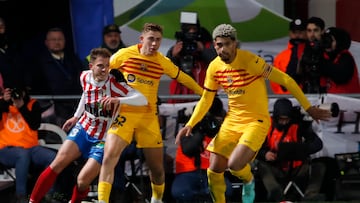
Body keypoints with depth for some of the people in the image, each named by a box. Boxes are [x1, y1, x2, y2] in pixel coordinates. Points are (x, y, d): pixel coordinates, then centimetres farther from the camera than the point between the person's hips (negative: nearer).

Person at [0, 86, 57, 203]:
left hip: (31, 148, 3)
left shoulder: (32, 104, 9)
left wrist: (22, 107, -15)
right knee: (23, 155, -37)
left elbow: (35, 125, -6)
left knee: (53, 157, -24)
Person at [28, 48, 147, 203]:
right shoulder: (85, 77, -3)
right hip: (82, 129, 4)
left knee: (83, 181, -14)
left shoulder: (115, 84, -20)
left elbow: (143, 99, -31)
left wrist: (118, 100, -45)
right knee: (58, 164, -13)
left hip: (103, 139, -4)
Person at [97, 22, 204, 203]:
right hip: (124, 114, -2)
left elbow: (183, 78, 18)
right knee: (109, 158, -21)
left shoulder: (163, 62, 1)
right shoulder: (124, 54, -5)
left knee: (157, 168, 7)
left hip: (149, 118, 2)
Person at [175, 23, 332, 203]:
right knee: (214, 171, 0)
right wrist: (189, 125, 1)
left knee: (234, 165, -24)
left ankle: (249, 182, 12)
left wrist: (308, 108, -14)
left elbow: (285, 80, -16)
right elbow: (206, 100, 12)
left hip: (256, 121, -6)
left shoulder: (249, 61, -20)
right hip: (232, 120, 6)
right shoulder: (214, 67, -1)